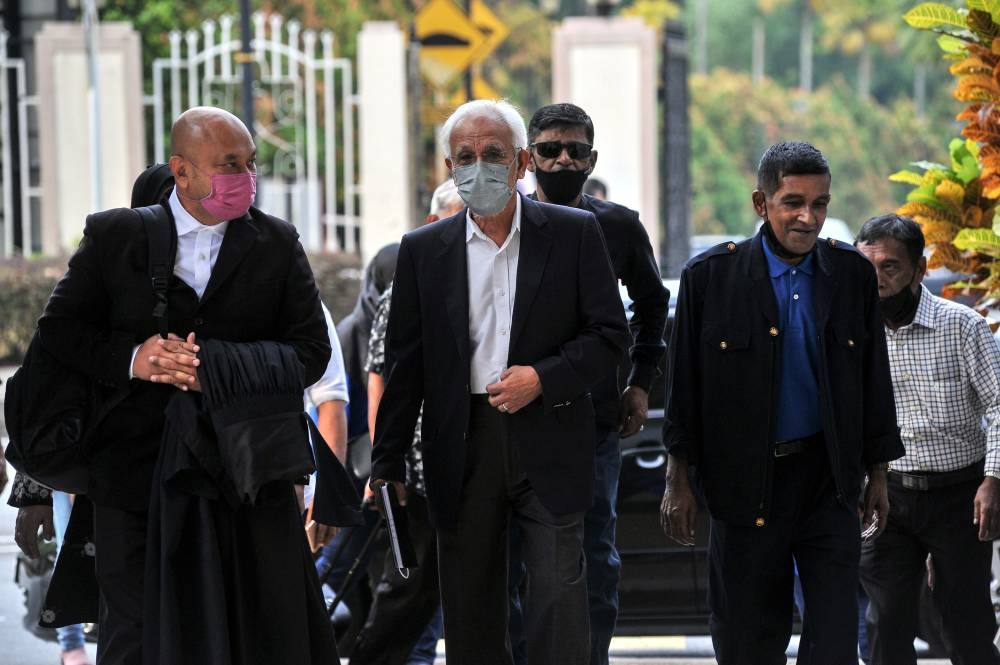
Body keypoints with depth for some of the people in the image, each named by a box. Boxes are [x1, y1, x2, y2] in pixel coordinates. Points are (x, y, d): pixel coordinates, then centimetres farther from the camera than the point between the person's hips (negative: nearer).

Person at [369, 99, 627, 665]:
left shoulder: (575, 234, 3)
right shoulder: (423, 251, 7)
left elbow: (610, 335, 2)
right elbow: (405, 365, 8)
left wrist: (544, 378, -13)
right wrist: (388, 465, 4)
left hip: (549, 443, -2)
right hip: (462, 446, 2)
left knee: (559, 602, -6)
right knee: (470, 612, 6)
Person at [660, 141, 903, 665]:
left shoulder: (852, 274, 3)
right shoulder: (710, 276, -4)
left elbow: (873, 380, 10)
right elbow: (684, 383, 0)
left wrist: (878, 474, 10)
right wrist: (678, 479, 0)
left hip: (828, 480, 1)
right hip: (745, 480, -1)